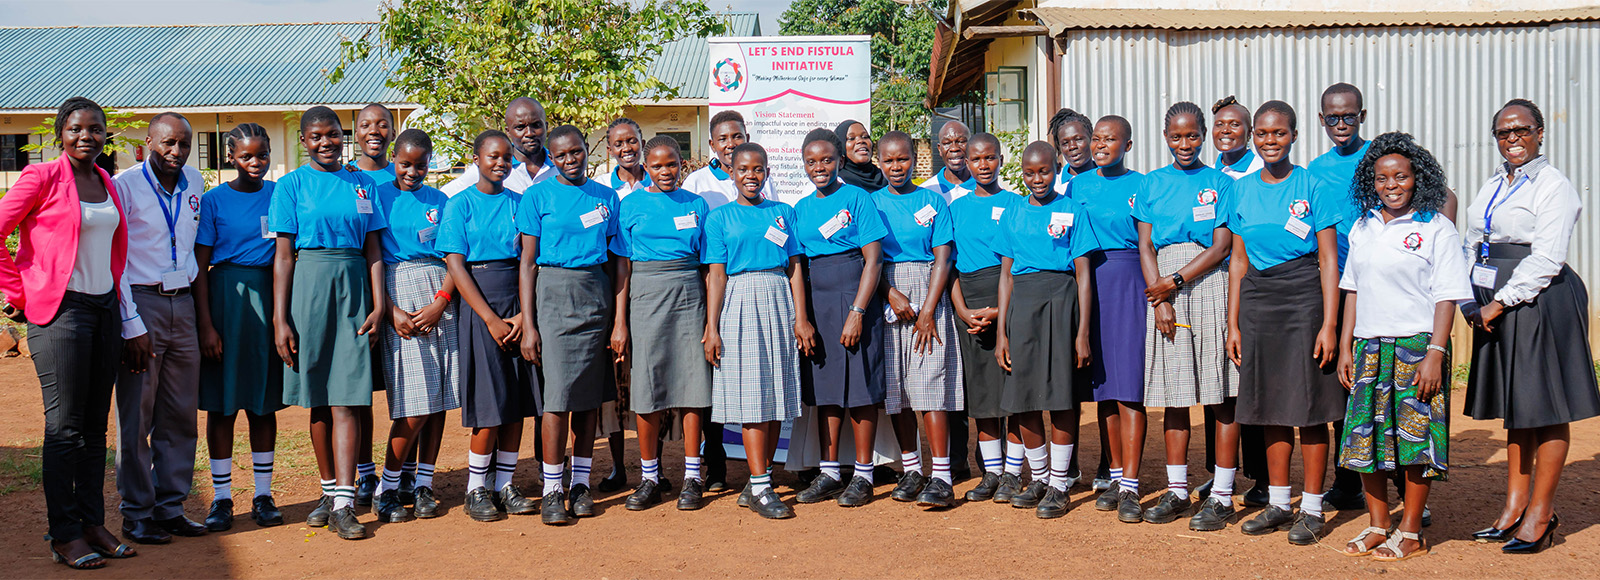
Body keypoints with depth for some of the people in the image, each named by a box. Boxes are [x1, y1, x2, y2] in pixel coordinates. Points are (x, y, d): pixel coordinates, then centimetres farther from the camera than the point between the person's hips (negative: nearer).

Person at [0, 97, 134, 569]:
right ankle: (64, 535, 4)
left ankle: (93, 524, 17)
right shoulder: (41, 179, -6)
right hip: (60, 311, -6)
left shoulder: (107, 184, 13)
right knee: (65, 426, -4)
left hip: (105, 308, 6)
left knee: (95, 425, 10)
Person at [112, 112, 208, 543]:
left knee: (181, 414, 8)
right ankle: (137, 514, 9)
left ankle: (170, 507, 17)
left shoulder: (195, 184, 10)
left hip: (182, 304, 5)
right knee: (136, 416, 0)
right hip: (140, 303, -5)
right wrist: (131, 324, -14)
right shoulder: (126, 185, -7)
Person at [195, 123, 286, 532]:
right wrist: (206, 324, -10)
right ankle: (221, 497, 11)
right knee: (222, 403, 1)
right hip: (226, 296, -2)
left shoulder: (281, 194, 8)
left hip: (270, 298, 2)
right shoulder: (214, 201, 0)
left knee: (264, 402, 8)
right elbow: (200, 267, -2)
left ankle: (263, 495, 16)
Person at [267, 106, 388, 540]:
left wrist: (379, 305, 0)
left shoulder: (362, 185, 12)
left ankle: (344, 504, -8)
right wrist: (280, 318, -5)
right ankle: (330, 491, 20)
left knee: (347, 397, -6)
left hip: (352, 287, 1)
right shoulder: (291, 186, 5)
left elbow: (373, 251, 10)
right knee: (318, 397, 6)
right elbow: (283, 255, 0)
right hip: (309, 285, -1)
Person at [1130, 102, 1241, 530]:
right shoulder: (1152, 184, 13)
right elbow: (1145, 247, 7)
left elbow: (1221, 245, -3)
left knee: (1221, 392, -4)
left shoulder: (1219, 182, 5)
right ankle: (1177, 490, 14)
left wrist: (1176, 281, -11)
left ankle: (1222, 495, 0)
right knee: (1174, 391, 6)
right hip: (1161, 285, 3)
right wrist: (1159, 299, -5)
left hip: (1208, 282, -3)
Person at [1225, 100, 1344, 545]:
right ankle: (1278, 503, 20)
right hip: (1258, 300, 4)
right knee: (1270, 406, 9)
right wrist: (1233, 323, 9)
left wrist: (1328, 324, -12)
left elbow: (1329, 261, -5)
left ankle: (1312, 509, 8)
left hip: (1303, 297, -4)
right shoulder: (1242, 190, 9)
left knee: (1309, 407, -1)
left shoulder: (1312, 187, -3)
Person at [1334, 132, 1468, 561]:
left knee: (1415, 437, -2)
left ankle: (1410, 533, 9)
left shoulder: (1436, 229, -3)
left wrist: (1435, 354, -14)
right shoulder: (1362, 228, 12)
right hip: (1369, 346, 5)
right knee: (1364, 437, 5)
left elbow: (1447, 299, -6)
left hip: (1417, 347, -5)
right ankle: (1377, 525, 19)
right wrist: (1345, 347, 10)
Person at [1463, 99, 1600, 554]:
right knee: (1514, 406, 12)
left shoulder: (1553, 185, -8)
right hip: (1496, 307, 7)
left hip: (1541, 304, -7)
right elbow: (1473, 247, 18)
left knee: (1546, 408, -1)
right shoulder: (1492, 185, 15)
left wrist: (1500, 303, -17)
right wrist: (1473, 301, 5)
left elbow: (1546, 259, -16)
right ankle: (1514, 506, 19)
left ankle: (1540, 515, 5)